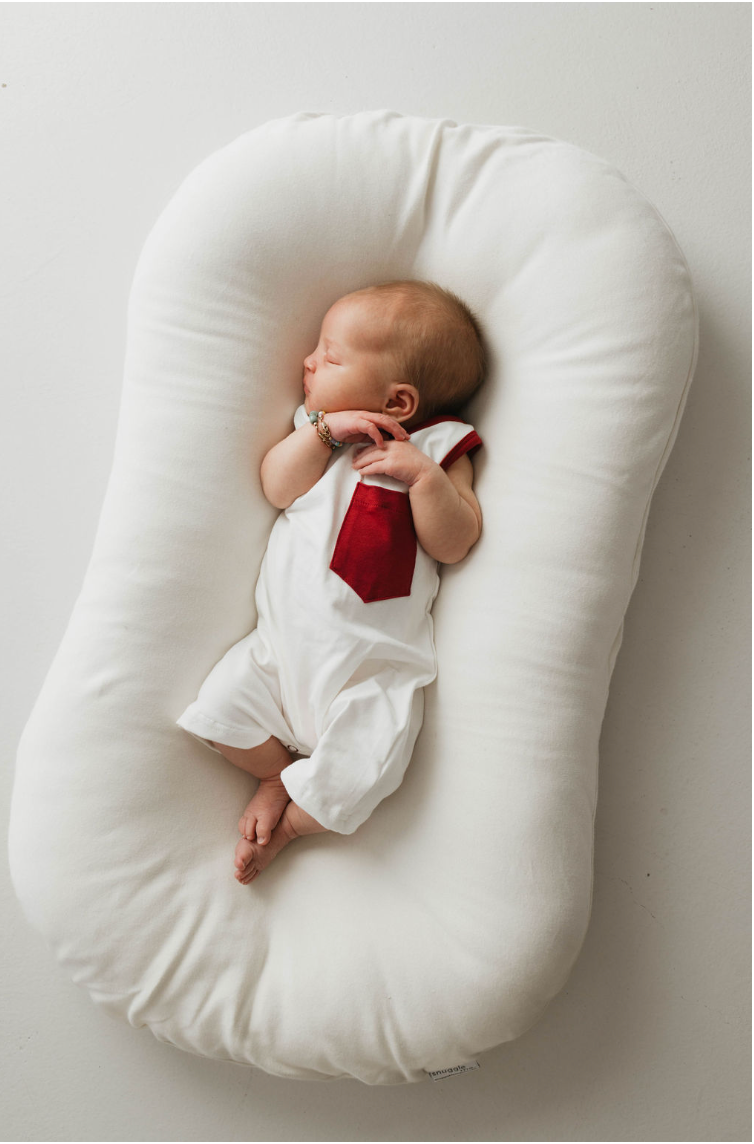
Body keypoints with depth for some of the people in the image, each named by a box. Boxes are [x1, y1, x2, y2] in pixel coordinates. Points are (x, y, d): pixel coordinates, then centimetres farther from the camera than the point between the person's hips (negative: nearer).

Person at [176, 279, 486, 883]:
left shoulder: (438, 448, -2)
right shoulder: (319, 425, 11)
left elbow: (453, 545, -10)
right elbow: (278, 488, -4)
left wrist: (424, 474, -22)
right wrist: (322, 429, -15)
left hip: (372, 667, -4)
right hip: (284, 641, 5)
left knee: (353, 780, -15)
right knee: (220, 708, -6)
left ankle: (288, 822, 18)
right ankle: (279, 776, 21)